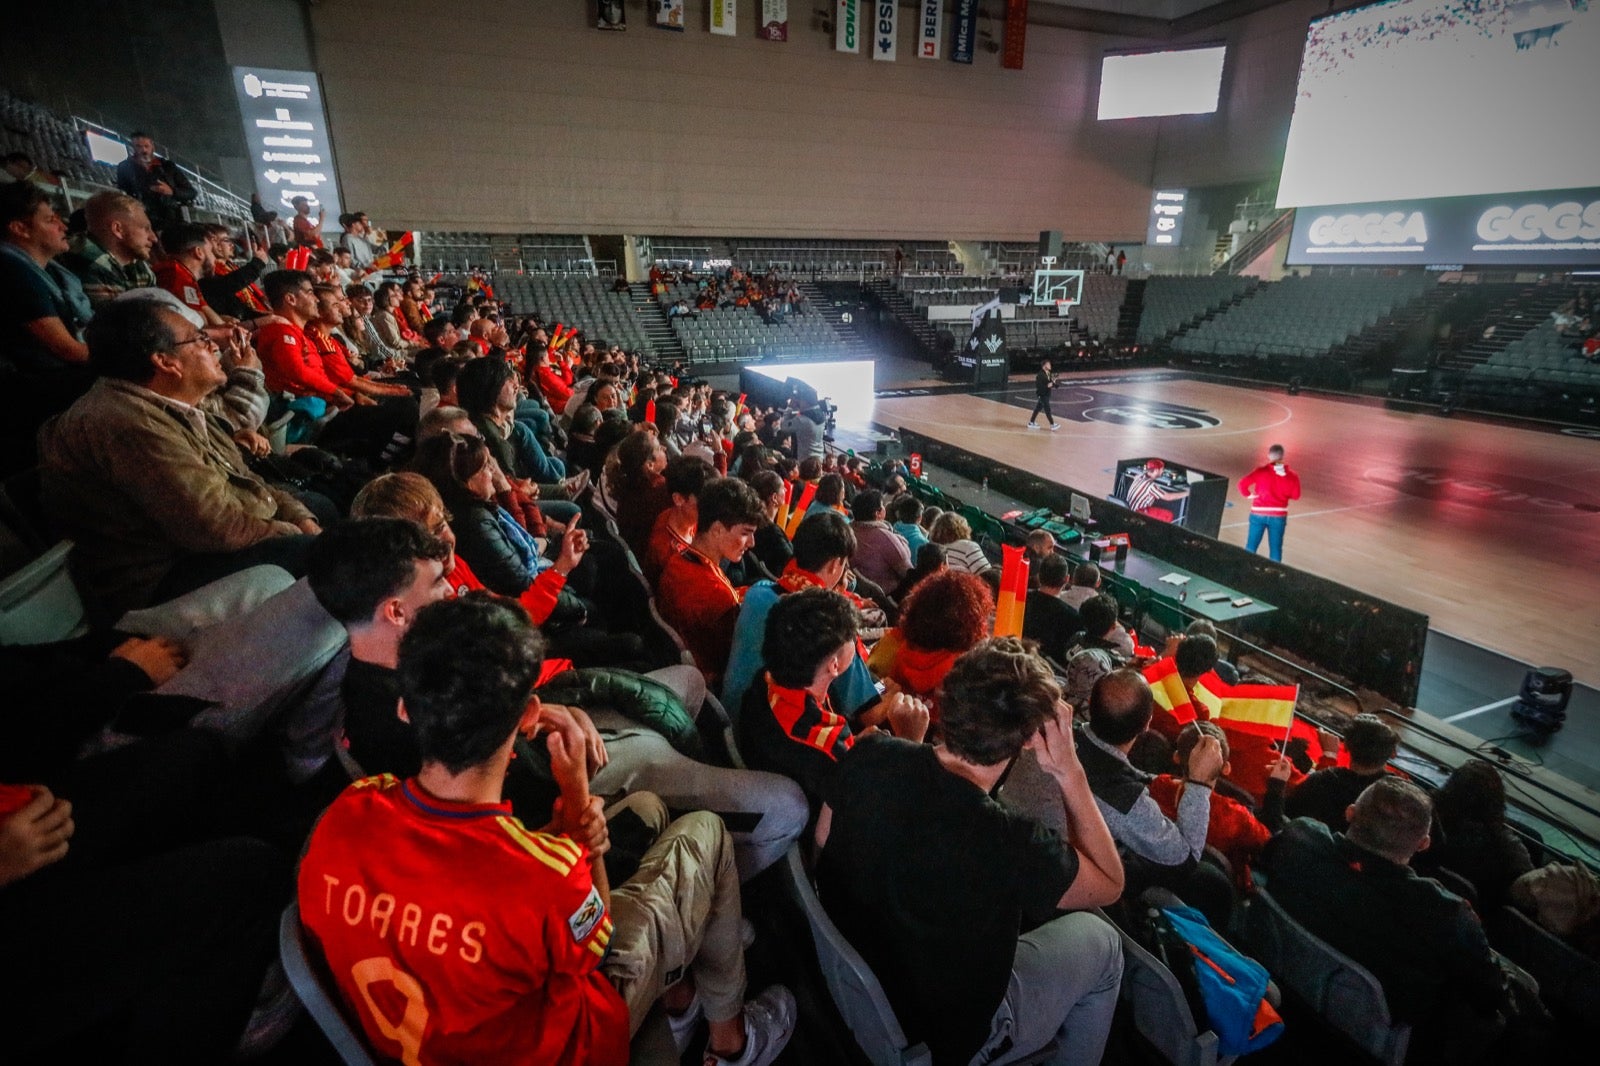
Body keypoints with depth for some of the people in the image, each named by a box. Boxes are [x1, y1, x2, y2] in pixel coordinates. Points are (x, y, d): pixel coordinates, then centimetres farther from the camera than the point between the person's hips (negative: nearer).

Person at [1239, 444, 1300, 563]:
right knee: (1276, 548, 12)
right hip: (1278, 516, 2)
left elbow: (1242, 483, -16)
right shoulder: (1291, 476, -2)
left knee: (1251, 546, 8)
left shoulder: (1261, 471, -9)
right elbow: (1295, 495, 4)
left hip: (1259, 514, -2)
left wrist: (1249, 494, 2)